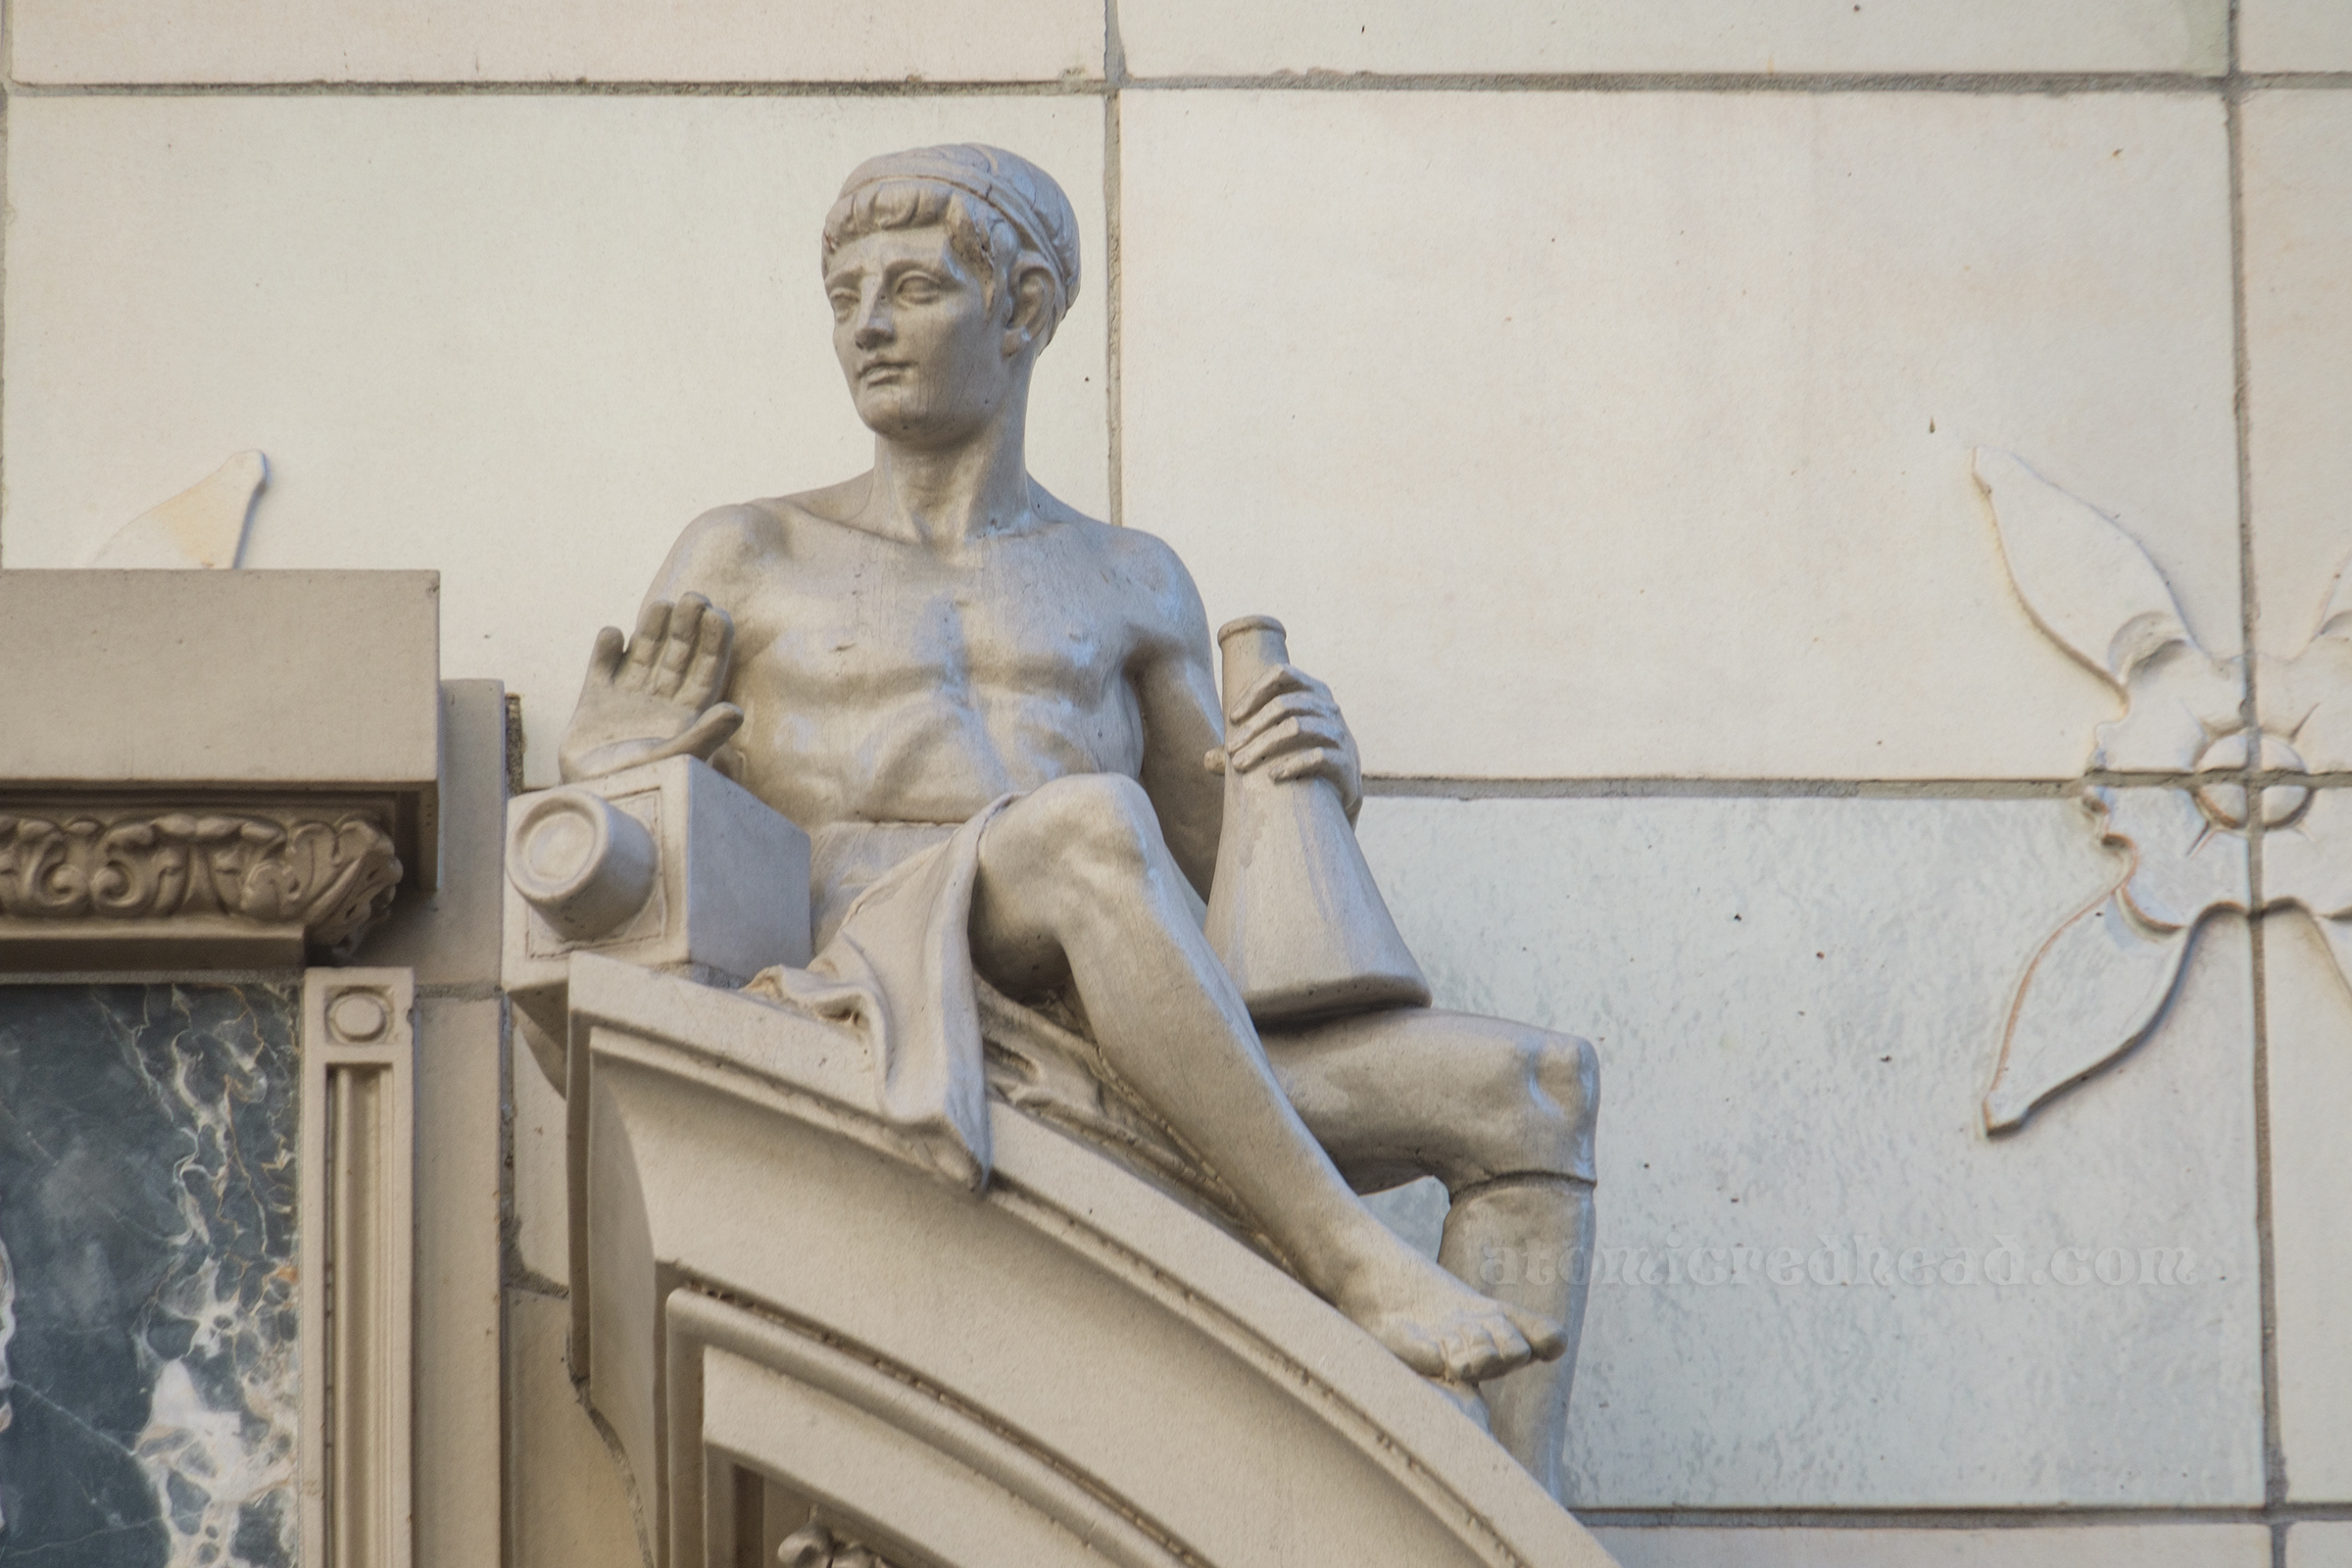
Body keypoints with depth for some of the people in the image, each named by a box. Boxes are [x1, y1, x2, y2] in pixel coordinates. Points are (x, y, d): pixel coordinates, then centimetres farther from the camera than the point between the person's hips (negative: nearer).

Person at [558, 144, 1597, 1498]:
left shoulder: (1130, 586, 26)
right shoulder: (748, 561, 19)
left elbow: (1227, 880, 25)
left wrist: (1320, 779, 2)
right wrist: (598, 765, -9)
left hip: (1125, 1054, 4)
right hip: (894, 1002, -4)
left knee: (1534, 1087, -13)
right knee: (1088, 819, -37)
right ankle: (1354, 1267, -39)